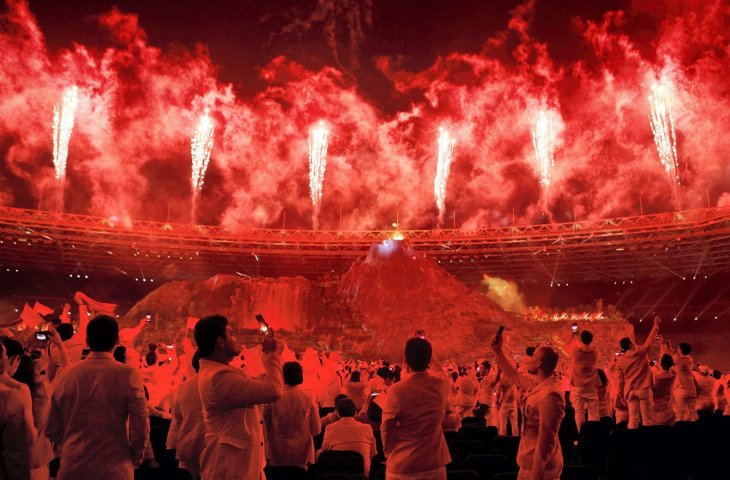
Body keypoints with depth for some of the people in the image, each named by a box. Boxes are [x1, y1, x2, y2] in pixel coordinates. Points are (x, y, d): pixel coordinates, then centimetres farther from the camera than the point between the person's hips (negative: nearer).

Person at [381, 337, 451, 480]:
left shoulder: (397, 390, -17)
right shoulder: (442, 386, -6)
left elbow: (386, 429, -8)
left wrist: (388, 452, 9)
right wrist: (426, 355, 31)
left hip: (402, 466, -3)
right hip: (434, 465, 3)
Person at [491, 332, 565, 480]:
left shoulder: (550, 395, -24)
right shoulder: (537, 384, 6)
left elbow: (546, 440, -26)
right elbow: (515, 376, 26)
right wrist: (498, 351, 18)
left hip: (540, 465, -9)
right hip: (530, 461, 9)